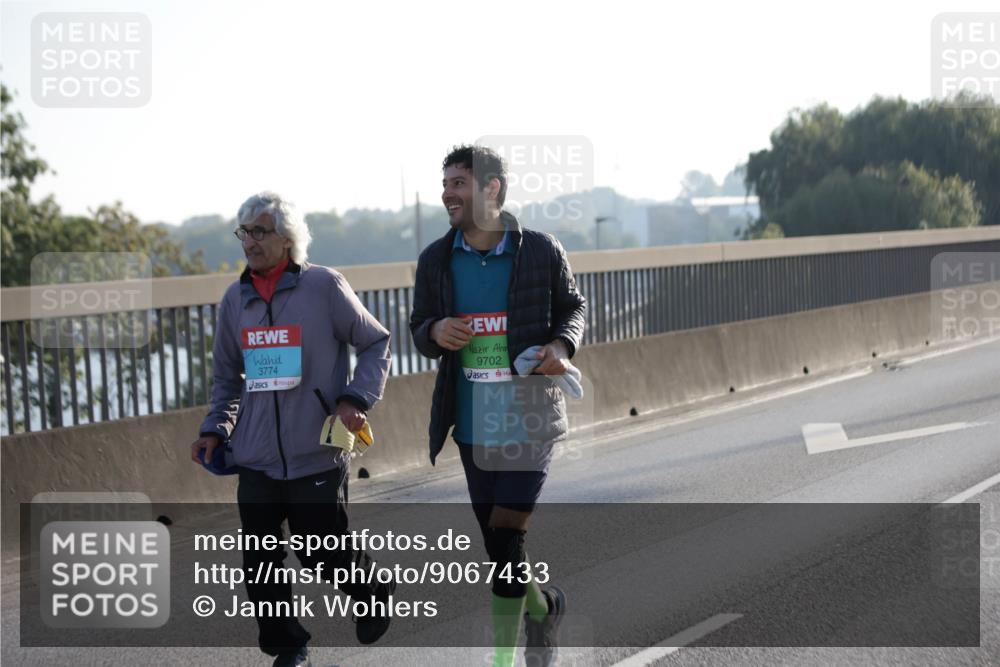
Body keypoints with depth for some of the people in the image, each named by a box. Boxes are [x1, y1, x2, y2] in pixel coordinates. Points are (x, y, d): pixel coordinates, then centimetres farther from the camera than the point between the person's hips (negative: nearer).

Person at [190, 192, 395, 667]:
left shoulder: (324, 286, -5)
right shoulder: (235, 299, 9)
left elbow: (376, 343, 3)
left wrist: (356, 399, -10)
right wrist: (216, 429, 7)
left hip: (316, 455, -4)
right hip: (256, 460, 4)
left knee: (323, 556, 1)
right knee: (260, 565, 2)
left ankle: (374, 593, 33)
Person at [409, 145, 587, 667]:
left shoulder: (541, 251, -5)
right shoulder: (436, 260, 3)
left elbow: (573, 308, 8)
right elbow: (419, 328, 11)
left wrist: (562, 346, -13)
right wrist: (435, 332, -13)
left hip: (529, 420, -4)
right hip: (472, 424, 4)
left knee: (505, 537, -11)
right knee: (496, 543, 11)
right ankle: (542, 607, 38)